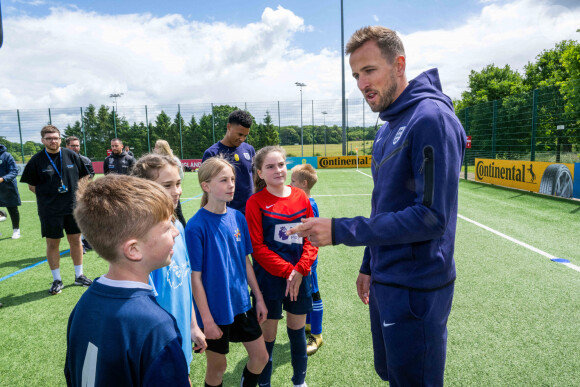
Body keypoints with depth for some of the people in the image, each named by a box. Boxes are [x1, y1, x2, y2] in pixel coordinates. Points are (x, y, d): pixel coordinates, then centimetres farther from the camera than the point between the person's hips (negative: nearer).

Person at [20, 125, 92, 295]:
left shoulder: (72, 155, 1)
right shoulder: (36, 160, -4)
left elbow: (82, 177, 10)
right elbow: (31, 185, 4)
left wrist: (77, 194, 1)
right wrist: (48, 196, -5)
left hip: (73, 207, 2)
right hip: (49, 211, -2)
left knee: (76, 241, 10)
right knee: (52, 244, 6)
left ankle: (79, 276, 25)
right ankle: (57, 280, 21)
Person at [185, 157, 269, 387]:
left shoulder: (237, 217, -2)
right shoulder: (196, 226, -19)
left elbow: (245, 261, 6)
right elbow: (195, 277, -16)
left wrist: (259, 297, 8)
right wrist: (206, 319, -13)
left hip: (241, 303, 5)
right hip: (215, 310, -5)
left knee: (260, 356, 15)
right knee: (217, 366, 14)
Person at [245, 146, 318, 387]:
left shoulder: (300, 197, 1)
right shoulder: (256, 202, -9)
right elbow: (257, 247, -11)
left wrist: (300, 269, -10)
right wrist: (287, 271, -14)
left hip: (300, 277, 4)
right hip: (269, 278, -3)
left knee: (297, 329, 17)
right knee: (268, 335, 8)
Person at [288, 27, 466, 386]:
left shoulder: (432, 118, -18)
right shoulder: (388, 127, 11)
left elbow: (432, 216, -25)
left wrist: (340, 231, -24)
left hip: (416, 289, -8)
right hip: (385, 283, 9)